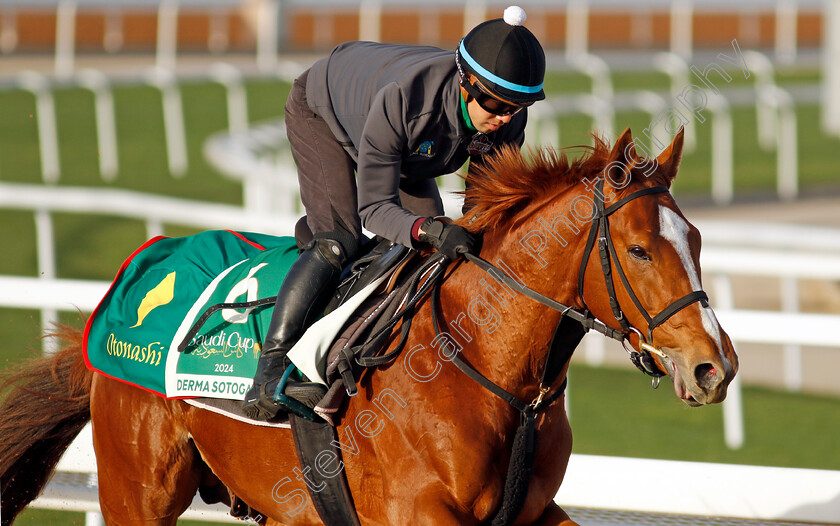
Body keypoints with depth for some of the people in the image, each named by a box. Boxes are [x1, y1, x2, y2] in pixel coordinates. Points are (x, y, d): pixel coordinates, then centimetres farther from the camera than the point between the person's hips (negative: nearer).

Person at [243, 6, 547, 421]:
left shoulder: (508, 116, -31)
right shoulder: (401, 99, -47)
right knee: (339, 240, -24)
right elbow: (374, 207, -43)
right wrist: (429, 231, -61)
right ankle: (269, 374, -28)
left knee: (436, 243, -3)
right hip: (320, 110, -6)